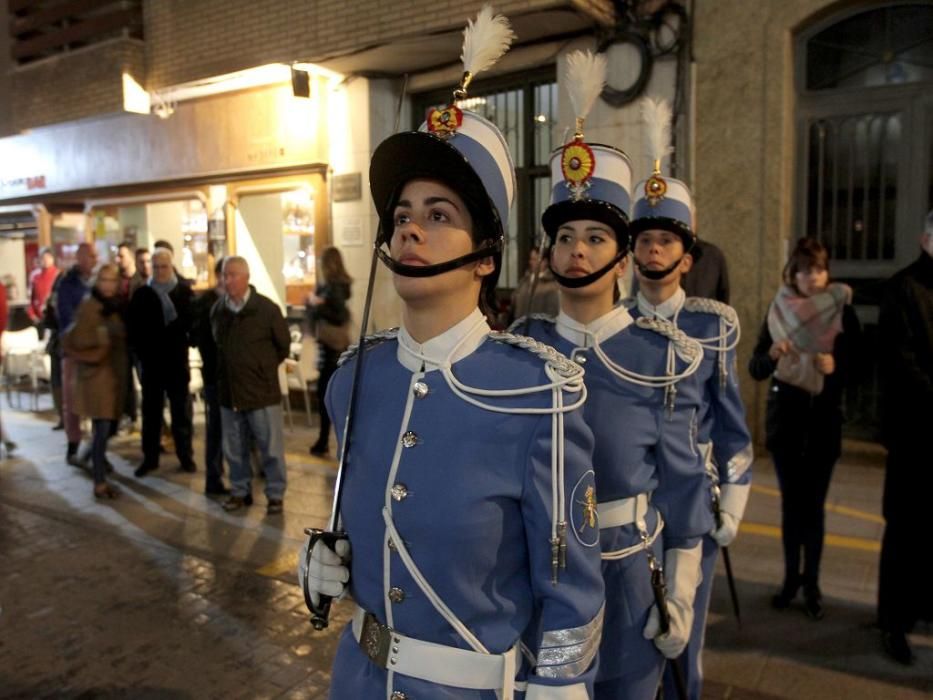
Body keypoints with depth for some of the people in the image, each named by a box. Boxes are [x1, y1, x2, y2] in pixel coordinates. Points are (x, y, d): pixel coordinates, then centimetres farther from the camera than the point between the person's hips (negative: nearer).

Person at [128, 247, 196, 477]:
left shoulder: (185, 292, 0)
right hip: (151, 361, 1)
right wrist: (141, 351, -5)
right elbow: (133, 326, 2)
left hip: (177, 360, -1)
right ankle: (149, 458, 18)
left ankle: (185, 456, 15)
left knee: (181, 411, 6)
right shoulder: (142, 294, 3)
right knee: (151, 411, 9)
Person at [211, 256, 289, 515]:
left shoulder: (267, 309, -10)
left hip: (262, 391, -4)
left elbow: (283, 346, 0)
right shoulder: (217, 309, 4)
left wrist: (264, 368, 6)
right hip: (229, 392, 5)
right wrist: (228, 369, 12)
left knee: (271, 448, 4)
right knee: (234, 448, 14)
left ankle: (275, 495, 18)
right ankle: (240, 491, 31)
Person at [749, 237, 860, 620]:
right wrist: (771, 355, -22)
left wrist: (834, 367, -21)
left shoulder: (843, 312, -2)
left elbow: (856, 369, 0)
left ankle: (812, 582, 11)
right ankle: (791, 577, 19)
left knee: (814, 503, 0)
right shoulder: (778, 311, 1)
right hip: (785, 417, 1)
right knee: (791, 502, 7)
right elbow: (755, 369, -1)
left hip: (824, 420, -1)